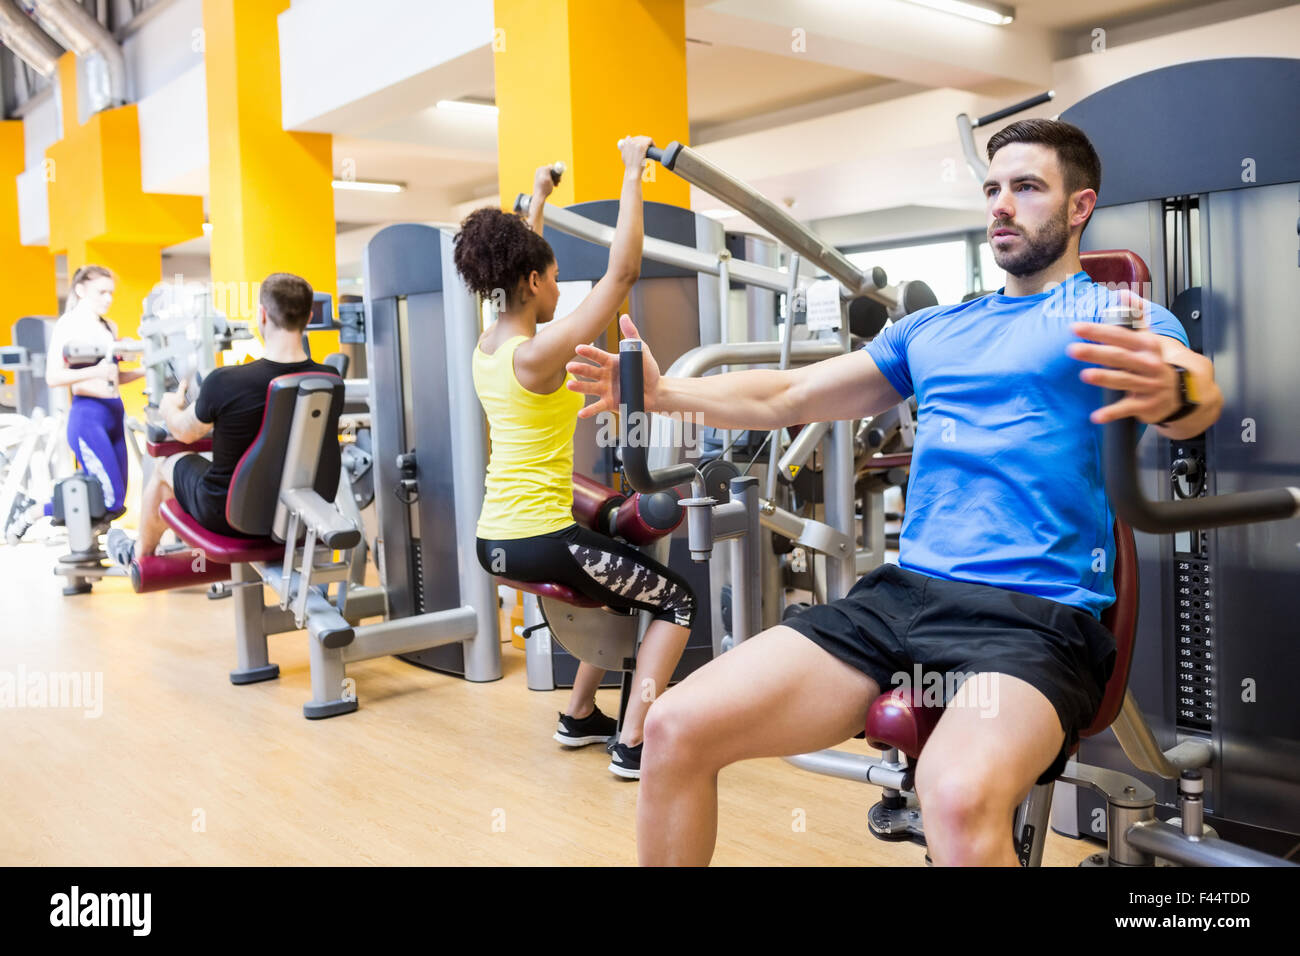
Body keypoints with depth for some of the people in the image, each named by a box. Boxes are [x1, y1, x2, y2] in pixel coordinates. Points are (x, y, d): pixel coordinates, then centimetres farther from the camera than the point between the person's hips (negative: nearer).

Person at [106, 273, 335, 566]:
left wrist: (170, 406, 20)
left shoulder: (224, 382, -26)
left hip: (228, 516, -3)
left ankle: (140, 553, 54)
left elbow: (184, 432, -4)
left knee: (169, 465, 27)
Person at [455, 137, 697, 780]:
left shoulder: (485, 346, 6)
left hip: (494, 540, 9)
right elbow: (621, 271, -19)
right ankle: (633, 746, 1)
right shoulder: (538, 353, -18)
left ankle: (579, 717, 33)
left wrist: (539, 198, 33)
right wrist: (632, 177, -12)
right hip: (538, 541, -9)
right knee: (677, 601, 6)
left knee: (621, 585, 30)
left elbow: (519, 264, 24)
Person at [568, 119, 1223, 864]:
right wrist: (661, 392, 9)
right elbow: (786, 396, 24)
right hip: (901, 592, 5)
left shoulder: (1122, 317, 7)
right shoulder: (934, 329, 24)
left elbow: (1201, 392, -15)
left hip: (1037, 614, -5)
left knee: (959, 798, -38)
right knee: (676, 730, -10)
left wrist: (1174, 392, -40)